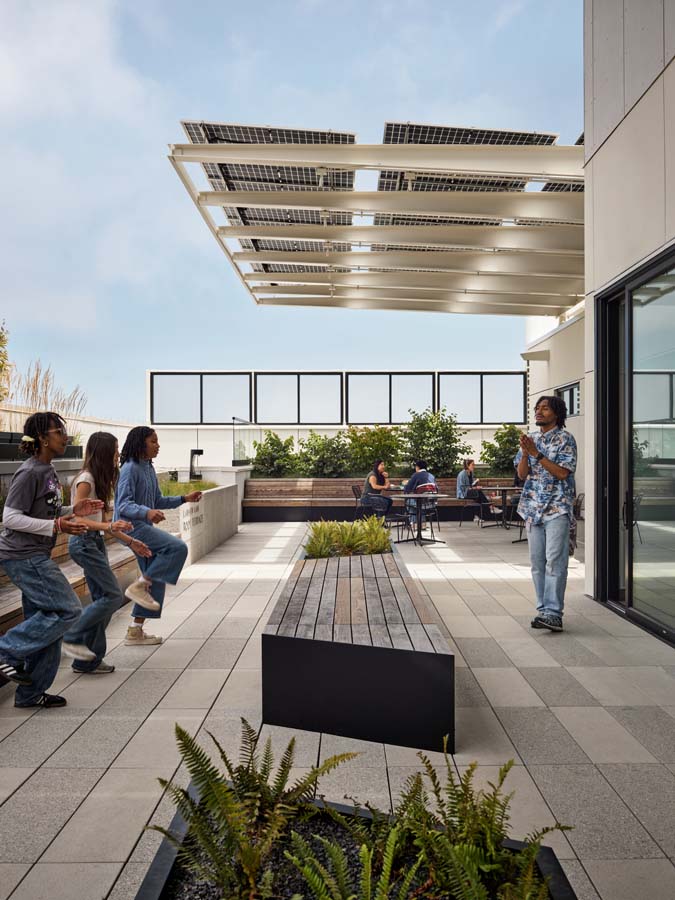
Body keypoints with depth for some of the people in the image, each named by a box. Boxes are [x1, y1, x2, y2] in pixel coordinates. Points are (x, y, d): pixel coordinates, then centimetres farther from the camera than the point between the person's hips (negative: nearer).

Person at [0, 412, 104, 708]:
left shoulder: (48, 471, 13)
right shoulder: (29, 472, -16)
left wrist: (73, 511, 6)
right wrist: (56, 526, -23)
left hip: (36, 556, 10)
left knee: (45, 619, 11)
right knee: (67, 610, -10)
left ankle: (30, 693, 21)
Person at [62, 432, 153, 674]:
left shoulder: (99, 479, 12)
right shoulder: (85, 480, -15)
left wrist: (130, 541, 15)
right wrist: (109, 526, -33)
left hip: (95, 542, 9)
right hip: (83, 542, -9)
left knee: (102, 599, 9)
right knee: (114, 596, -9)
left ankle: (88, 660, 16)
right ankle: (73, 638, 5)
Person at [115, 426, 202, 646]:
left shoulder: (149, 469, 13)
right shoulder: (130, 469, -14)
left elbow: (158, 501, 21)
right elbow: (124, 505, -22)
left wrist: (184, 499, 12)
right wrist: (147, 512, -39)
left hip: (144, 527, 9)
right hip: (130, 526, -9)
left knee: (156, 580, 10)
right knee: (178, 548, -22)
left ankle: (135, 631, 20)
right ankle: (139, 586, -9)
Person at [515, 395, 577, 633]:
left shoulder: (565, 439, -2)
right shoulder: (531, 439, 14)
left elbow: (562, 472, -13)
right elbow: (522, 474, 8)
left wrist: (537, 454, -17)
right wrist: (525, 453, -9)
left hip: (557, 508, -6)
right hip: (533, 507, 6)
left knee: (555, 560, -11)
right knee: (537, 561, 6)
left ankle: (553, 613, -10)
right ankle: (543, 609, 13)